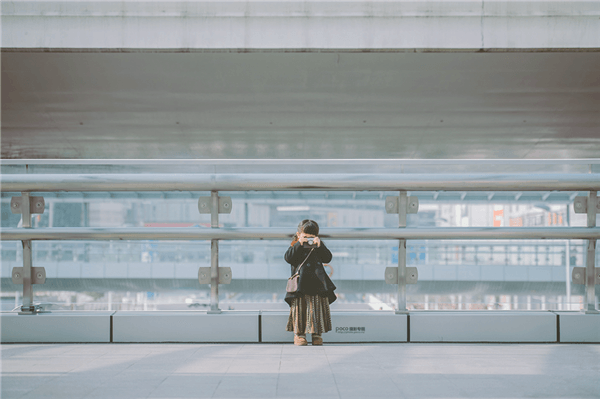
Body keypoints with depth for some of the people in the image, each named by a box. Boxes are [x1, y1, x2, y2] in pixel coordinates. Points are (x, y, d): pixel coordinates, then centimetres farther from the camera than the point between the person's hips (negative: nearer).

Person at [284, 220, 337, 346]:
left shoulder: (318, 248, 13)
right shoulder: (295, 247, 7)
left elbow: (327, 258, -1)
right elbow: (288, 258, -13)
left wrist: (319, 245, -12)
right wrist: (299, 244, -18)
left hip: (317, 285, 2)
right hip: (300, 286, -2)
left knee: (317, 309, 1)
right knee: (299, 309, -4)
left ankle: (316, 333, 10)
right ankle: (298, 334, 2)